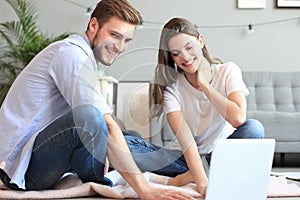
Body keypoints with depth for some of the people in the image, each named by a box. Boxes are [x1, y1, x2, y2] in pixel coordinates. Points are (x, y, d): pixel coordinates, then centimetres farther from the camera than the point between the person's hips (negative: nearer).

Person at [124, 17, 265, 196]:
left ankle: (187, 176, -24)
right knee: (125, 144, -22)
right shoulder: (171, 86, -8)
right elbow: (186, 140, -22)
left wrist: (204, 85, -16)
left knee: (253, 128, -32)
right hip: (189, 157, 0)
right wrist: (202, 182, -36)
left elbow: (238, 119, -23)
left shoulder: (228, 71, -5)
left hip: (222, 153, 0)